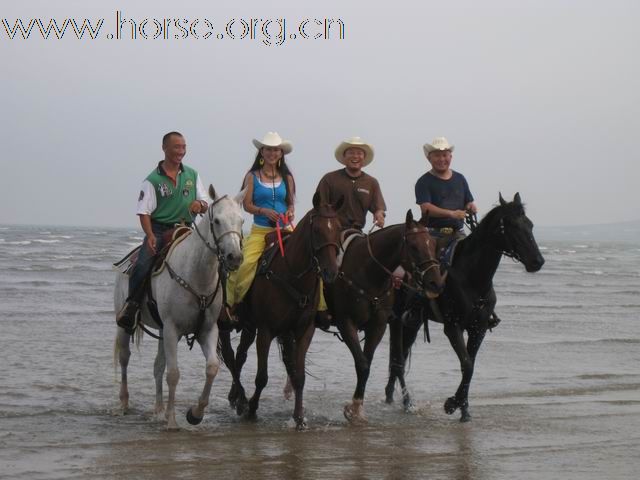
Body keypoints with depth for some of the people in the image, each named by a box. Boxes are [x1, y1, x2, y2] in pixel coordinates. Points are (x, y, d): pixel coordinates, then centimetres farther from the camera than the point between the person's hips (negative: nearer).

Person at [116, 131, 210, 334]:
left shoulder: (192, 175, 13)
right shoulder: (153, 180, 0)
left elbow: (206, 205, 14)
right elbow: (144, 212, -5)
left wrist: (199, 204, -11)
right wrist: (150, 236, -22)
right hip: (159, 229, -3)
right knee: (142, 265, -25)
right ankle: (131, 306, -12)